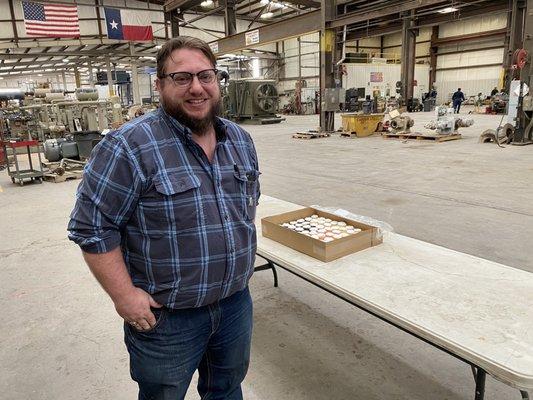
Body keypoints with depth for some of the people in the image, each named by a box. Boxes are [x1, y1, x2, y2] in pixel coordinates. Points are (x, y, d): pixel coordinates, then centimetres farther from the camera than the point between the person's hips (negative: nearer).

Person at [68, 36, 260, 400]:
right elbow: (91, 227, -16)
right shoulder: (130, 146, -19)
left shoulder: (241, 140, 2)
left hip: (237, 302, 5)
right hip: (164, 315, -5)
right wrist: (124, 295, -16)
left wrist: (244, 256, 10)